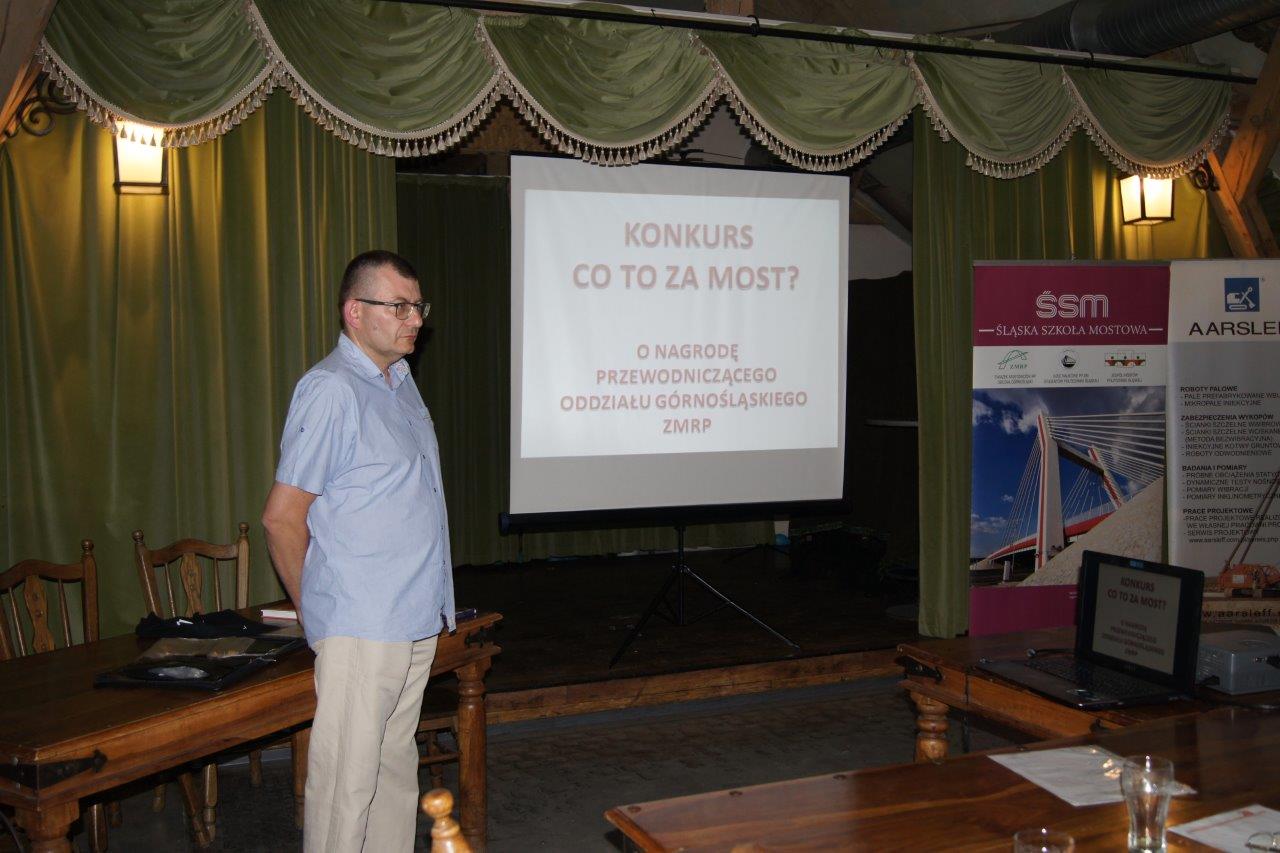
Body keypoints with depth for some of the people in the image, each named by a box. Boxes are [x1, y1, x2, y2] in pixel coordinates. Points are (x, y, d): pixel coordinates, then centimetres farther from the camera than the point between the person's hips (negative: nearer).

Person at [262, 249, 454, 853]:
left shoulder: (400, 380, 13)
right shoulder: (331, 391, -14)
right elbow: (282, 518, -14)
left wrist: (433, 604, 17)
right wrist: (314, 615, -4)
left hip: (417, 622, 9)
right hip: (359, 628, -9)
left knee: (395, 769, 17)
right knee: (347, 783, -1)